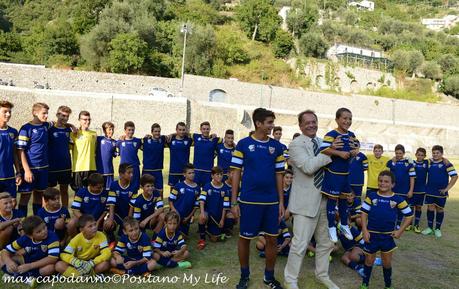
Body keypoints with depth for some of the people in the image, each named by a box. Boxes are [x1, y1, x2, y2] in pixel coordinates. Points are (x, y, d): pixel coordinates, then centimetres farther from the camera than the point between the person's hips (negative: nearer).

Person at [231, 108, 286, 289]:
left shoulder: (276, 146, 5)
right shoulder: (243, 144, -4)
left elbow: (279, 175, 9)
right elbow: (236, 173, -3)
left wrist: (281, 201, 5)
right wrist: (234, 202, -6)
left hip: (271, 202, 3)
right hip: (248, 201, -3)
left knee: (272, 239, 10)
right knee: (245, 238, 9)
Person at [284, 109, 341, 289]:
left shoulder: (323, 143, 11)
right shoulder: (296, 144, -8)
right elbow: (308, 167, -23)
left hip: (325, 198, 7)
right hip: (305, 200, -6)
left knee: (325, 242, 17)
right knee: (300, 244, -3)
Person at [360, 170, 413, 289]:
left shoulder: (398, 199, -5)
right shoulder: (371, 196, -6)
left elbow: (409, 215, 1)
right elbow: (364, 213, -4)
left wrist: (400, 231, -6)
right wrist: (364, 230, -11)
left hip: (388, 236, 0)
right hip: (372, 234, 0)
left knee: (387, 262, 14)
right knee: (369, 261, 14)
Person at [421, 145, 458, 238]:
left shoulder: (446, 164, -9)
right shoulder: (429, 162, 2)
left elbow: (454, 176, -10)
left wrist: (447, 188, -13)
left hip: (441, 192, -3)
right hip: (430, 191, 3)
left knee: (440, 209, 9)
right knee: (430, 208, 6)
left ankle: (438, 229, 21)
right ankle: (430, 228, 17)